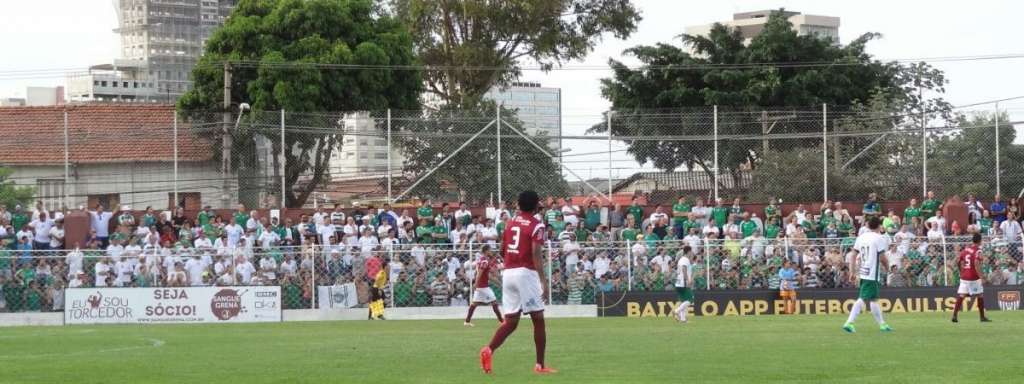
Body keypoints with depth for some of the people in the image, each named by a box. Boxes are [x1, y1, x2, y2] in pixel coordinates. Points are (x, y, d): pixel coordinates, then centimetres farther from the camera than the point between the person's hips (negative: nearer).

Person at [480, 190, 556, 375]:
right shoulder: (536, 225, -6)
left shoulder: (511, 223, 13)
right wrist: (544, 281, -21)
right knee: (538, 319, 2)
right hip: (526, 273, -6)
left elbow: (502, 249, 21)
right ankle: (540, 365, 0)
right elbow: (536, 254, -17)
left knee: (511, 321, 6)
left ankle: (489, 349, -18)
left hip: (508, 273, 6)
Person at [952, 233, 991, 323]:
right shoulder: (977, 250, -12)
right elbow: (976, 264, -22)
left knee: (961, 296, 4)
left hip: (963, 276, 6)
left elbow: (958, 261, 11)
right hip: (973, 277, -6)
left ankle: (954, 315, -6)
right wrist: (980, 276, -20)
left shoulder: (965, 249, 8)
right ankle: (982, 317, 13)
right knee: (980, 296, 7)